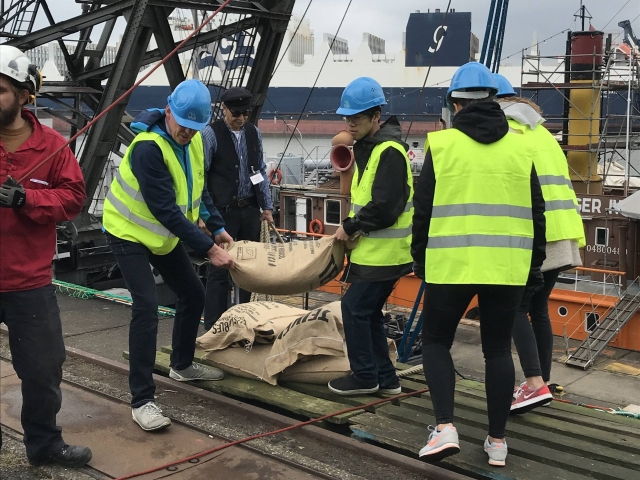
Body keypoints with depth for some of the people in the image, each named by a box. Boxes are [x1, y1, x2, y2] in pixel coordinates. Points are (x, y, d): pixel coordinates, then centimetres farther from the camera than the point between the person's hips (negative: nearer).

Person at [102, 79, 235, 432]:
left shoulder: (192, 140, -4)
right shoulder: (148, 148, -31)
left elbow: (197, 188, 10)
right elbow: (165, 209, -33)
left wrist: (217, 228, 2)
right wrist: (207, 248, -33)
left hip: (163, 233, 8)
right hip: (129, 232, -8)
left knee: (193, 294, 13)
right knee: (147, 306, -19)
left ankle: (182, 365, 35)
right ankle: (142, 400, -13)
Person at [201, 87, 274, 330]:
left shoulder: (254, 133, 8)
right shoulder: (211, 134, -9)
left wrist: (267, 206, 11)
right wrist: (204, 214, -12)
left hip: (250, 210, 5)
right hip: (223, 211, -5)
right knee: (220, 269, -1)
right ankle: (214, 326, 8)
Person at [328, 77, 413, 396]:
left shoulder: (390, 152, -18)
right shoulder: (368, 148, 13)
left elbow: (384, 209, -24)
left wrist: (350, 227, -12)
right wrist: (352, 228, 8)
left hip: (384, 251, -10)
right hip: (373, 249, 10)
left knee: (354, 308, -5)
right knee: (368, 311, 14)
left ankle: (365, 376, 8)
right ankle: (384, 377, 22)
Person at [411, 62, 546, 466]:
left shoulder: (442, 144, -1)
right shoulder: (519, 146, 7)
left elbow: (424, 209, 1)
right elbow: (536, 212, 9)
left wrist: (420, 259, 12)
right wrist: (535, 263, 18)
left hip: (452, 264, -2)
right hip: (507, 265, 3)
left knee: (436, 341, 13)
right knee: (498, 349, 12)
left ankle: (445, 427, -1)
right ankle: (497, 441, 18)